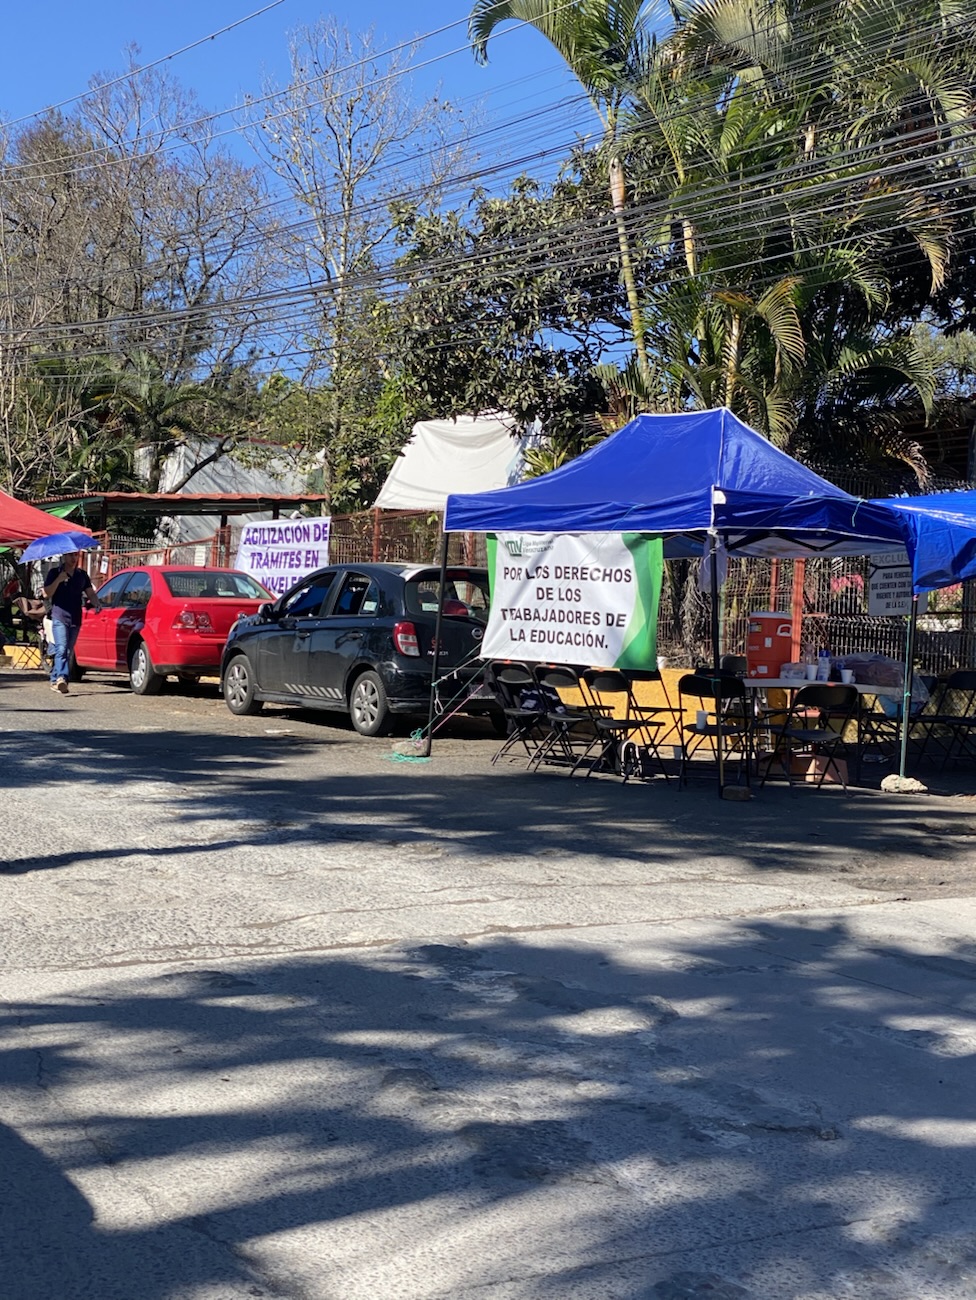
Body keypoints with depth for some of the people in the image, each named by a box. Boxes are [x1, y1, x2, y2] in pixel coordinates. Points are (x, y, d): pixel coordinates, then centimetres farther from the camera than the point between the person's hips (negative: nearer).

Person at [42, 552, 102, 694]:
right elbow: (46, 593, -2)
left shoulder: (82, 575, 16)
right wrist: (58, 580, -14)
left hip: (76, 619, 5)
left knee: (68, 652, 7)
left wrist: (96, 602, -8)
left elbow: (90, 593, 13)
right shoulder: (54, 573, 5)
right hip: (59, 617, -4)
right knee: (61, 649, -20)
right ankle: (61, 678, -34)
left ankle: (54, 681, 16)